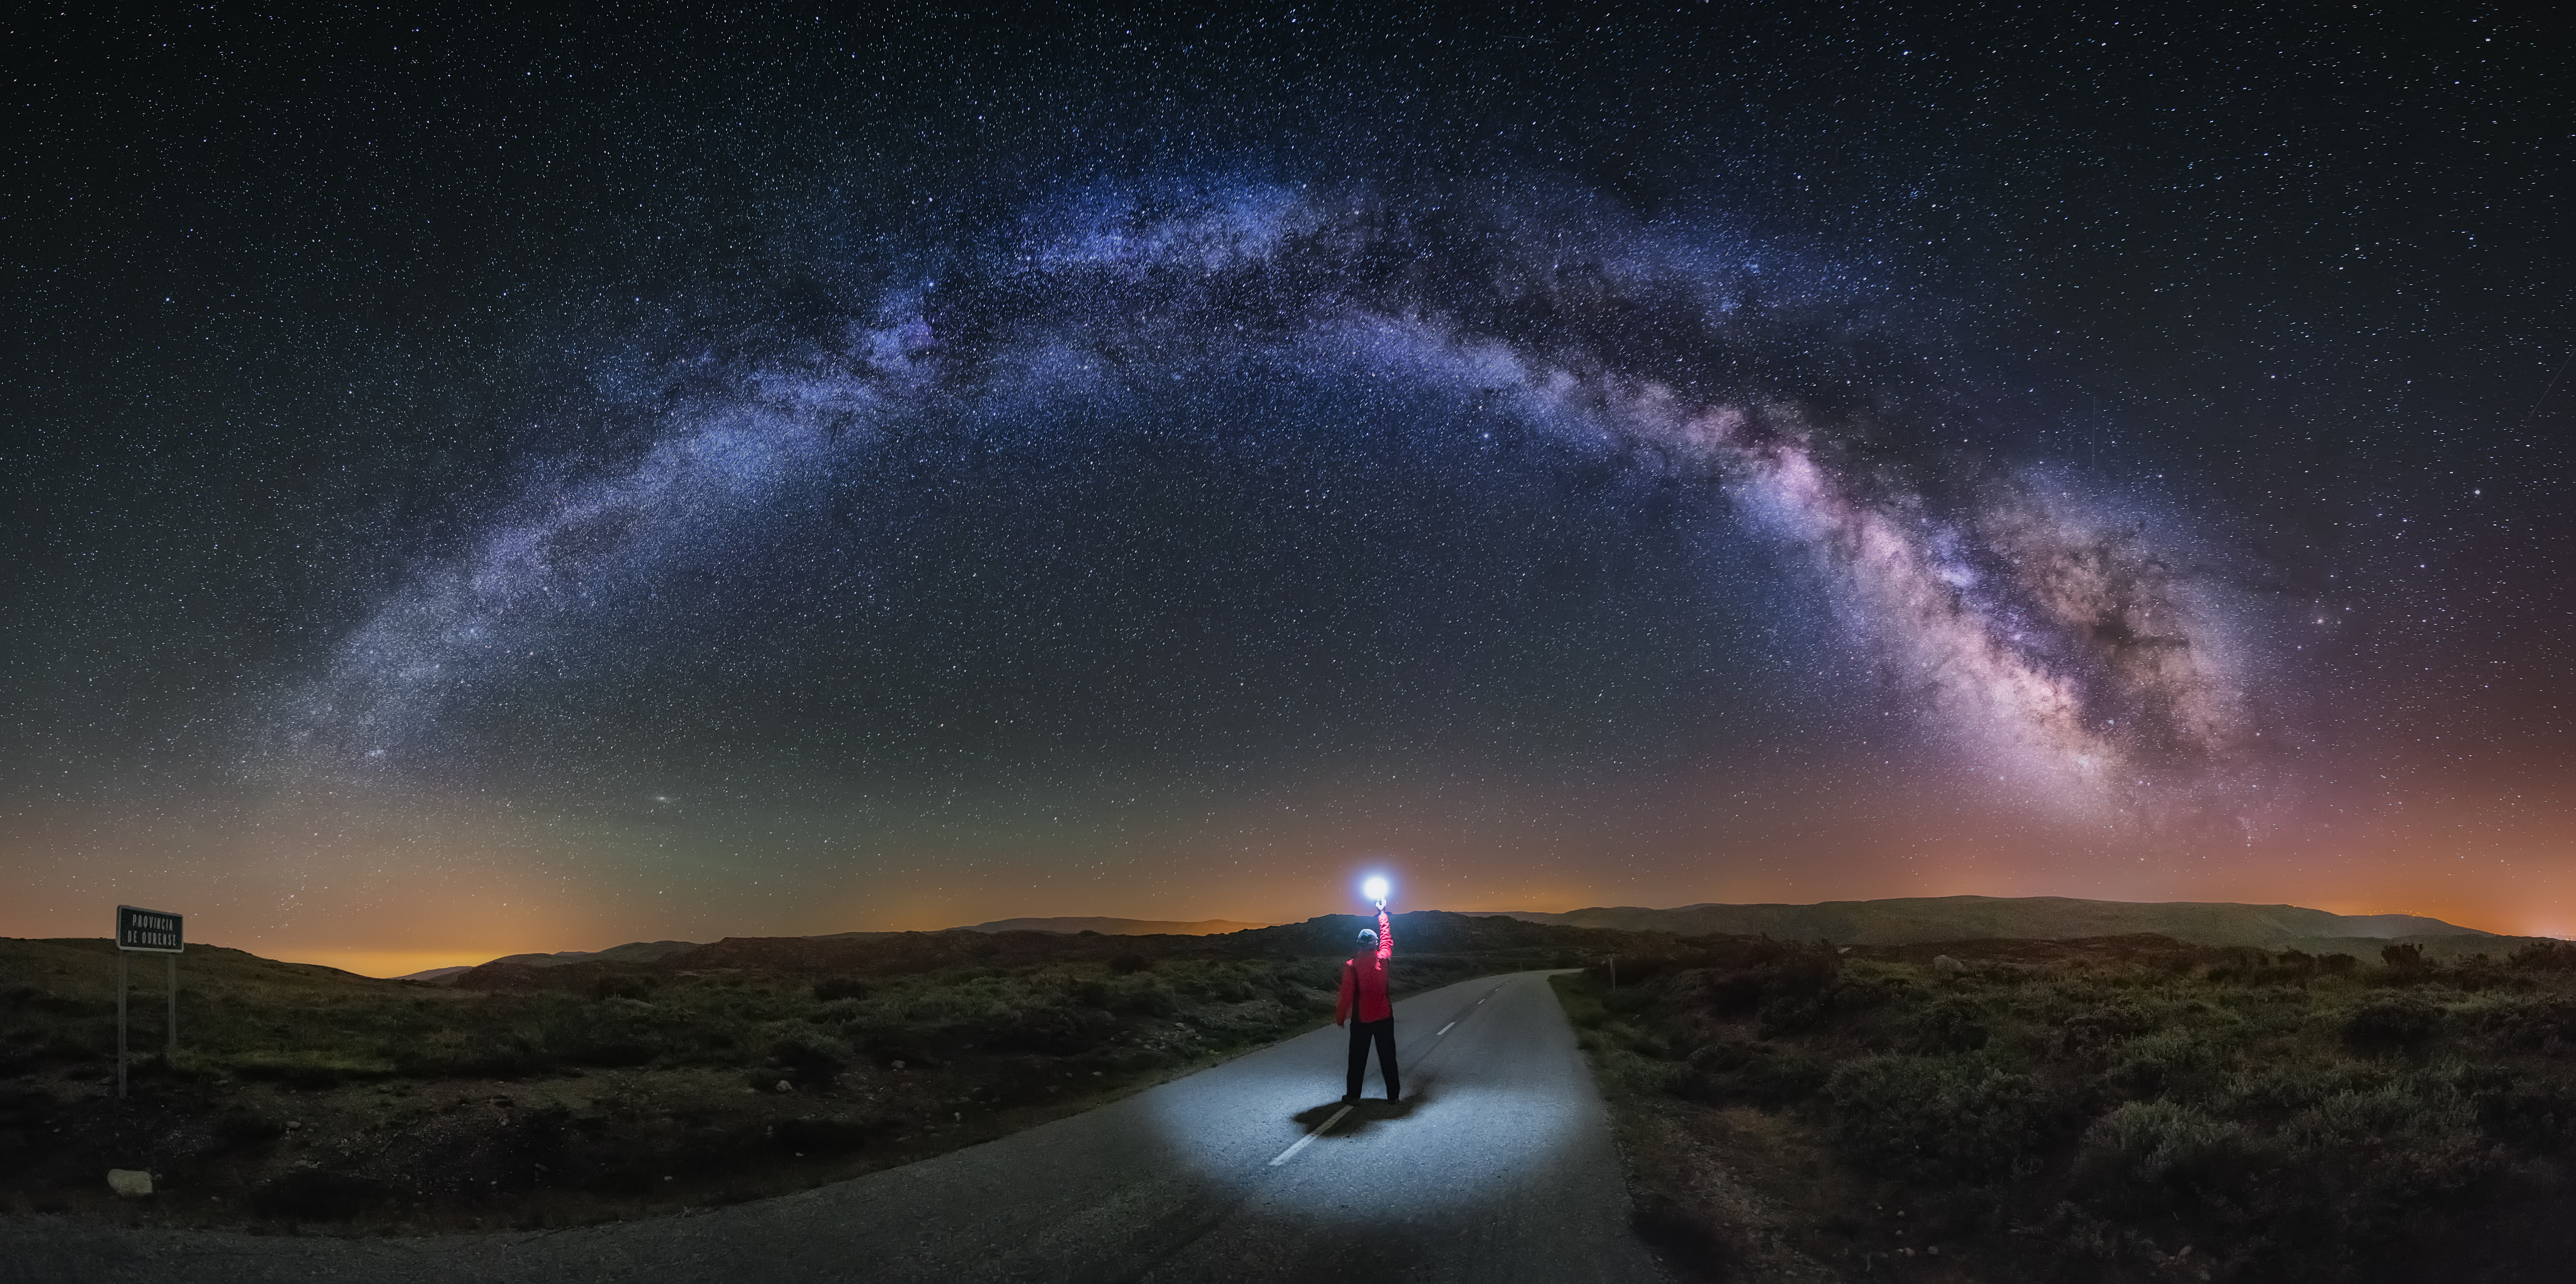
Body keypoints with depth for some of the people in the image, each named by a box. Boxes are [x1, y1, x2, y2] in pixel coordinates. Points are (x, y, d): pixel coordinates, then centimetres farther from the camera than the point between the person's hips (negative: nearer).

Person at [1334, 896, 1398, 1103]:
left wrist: (1340, 1017, -1)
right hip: (1384, 1016, 2)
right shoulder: (1383, 959, -3)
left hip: (1361, 1019, -2)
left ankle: (1353, 1094, 11)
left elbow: (1347, 994, -12)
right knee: (1388, 1058, 8)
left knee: (1358, 1059, 8)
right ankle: (1393, 1094, 11)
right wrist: (1383, 914, 29)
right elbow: (1387, 937, 15)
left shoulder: (1352, 966, -12)